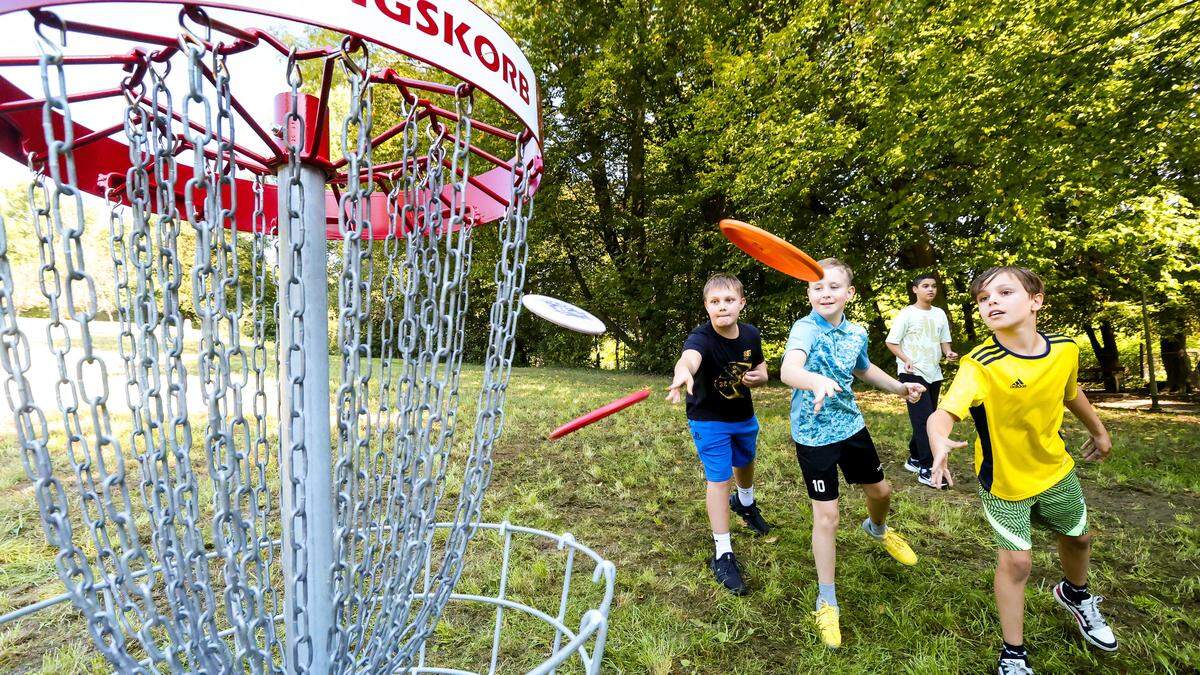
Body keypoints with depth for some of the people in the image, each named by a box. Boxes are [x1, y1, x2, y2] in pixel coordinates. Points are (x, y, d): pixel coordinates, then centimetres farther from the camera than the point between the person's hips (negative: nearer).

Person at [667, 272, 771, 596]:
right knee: (719, 479, -6)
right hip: (709, 420, -5)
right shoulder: (701, 337, -31)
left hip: (743, 416, 6)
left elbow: (761, 370, 3)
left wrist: (758, 377, -22)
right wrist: (682, 373, -80)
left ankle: (745, 502, 60)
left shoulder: (751, 335, -13)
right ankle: (722, 553, 8)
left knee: (745, 463, 27)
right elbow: (689, 357, -56)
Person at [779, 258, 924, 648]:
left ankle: (877, 530, 62)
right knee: (826, 517, -1)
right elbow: (788, 371, -44)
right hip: (814, 434, -6)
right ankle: (826, 601, 20)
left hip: (851, 425, 6)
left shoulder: (856, 333, -2)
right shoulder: (805, 329, -23)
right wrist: (816, 380, -64)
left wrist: (898, 387, 10)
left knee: (880, 489, 25)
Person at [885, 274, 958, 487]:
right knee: (924, 419, -13)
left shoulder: (939, 314, 12)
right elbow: (891, 342, -6)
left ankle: (914, 459, 27)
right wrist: (906, 359, -20)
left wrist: (948, 352, -3)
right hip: (912, 373, -7)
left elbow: (944, 340, 19)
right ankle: (926, 469, -11)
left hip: (934, 374, 7)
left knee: (926, 419, 12)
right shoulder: (907, 314, -6)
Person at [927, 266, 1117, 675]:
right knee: (1015, 563, -2)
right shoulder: (980, 365, -30)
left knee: (1078, 537, 26)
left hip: (1055, 469, 6)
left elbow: (1070, 392, 9)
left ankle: (1075, 596, 60)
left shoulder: (1065, 349, -13)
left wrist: (1098, 430, 23)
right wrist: (940, 440, -65)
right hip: (1004, 481, -5)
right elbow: (944, 412, -44)